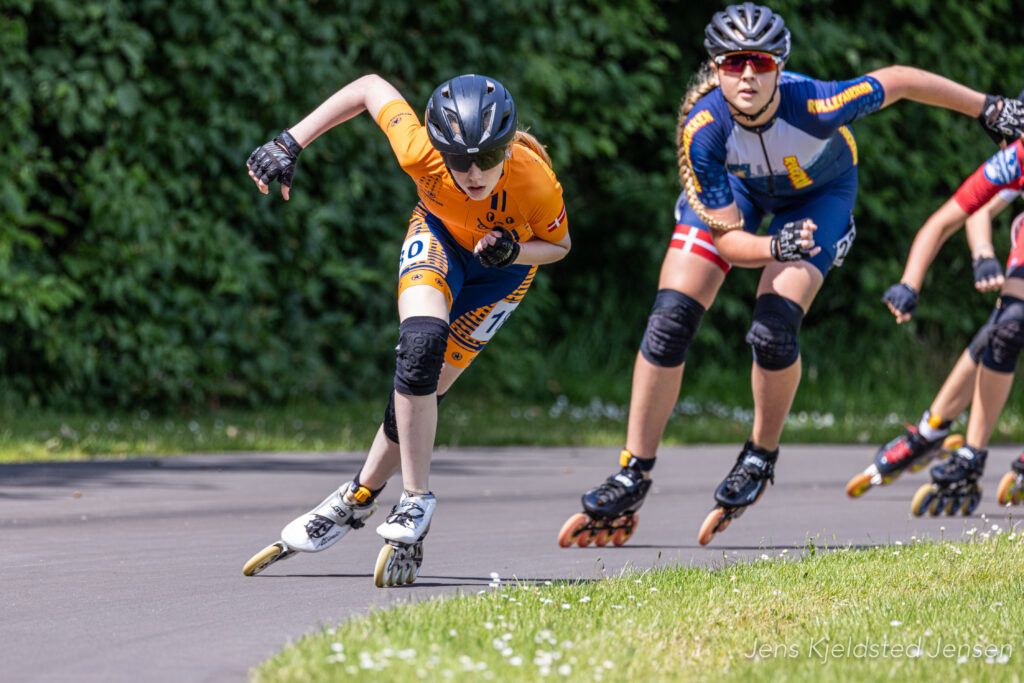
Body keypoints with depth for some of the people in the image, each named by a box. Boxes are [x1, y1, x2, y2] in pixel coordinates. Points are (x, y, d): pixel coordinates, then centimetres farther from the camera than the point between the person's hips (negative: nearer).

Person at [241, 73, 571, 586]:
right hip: (440, 235, 0)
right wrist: (288, 144, -21)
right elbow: (371, 88, -18)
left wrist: (512, 252, -35)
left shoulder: (536, 184, -37)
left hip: (503, 261, 0)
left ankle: (358, 499, 10)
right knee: (420, 345, -28)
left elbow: (558, 244, -13)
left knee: (424, 384, -10)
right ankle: (416, 497, -17)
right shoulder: (421, 152, -36)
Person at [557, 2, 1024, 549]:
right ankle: (633, 478, -1)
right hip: (734, 184, 1)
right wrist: (776, 248, -48)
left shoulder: (814, 105, -40)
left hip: (818, 191, -1)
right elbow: (726, 237, -27)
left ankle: (761, 457, 8)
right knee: (669, 322, -12)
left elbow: (899, 80, -23)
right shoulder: (703, 128, -34)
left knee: (773, 334, -20)